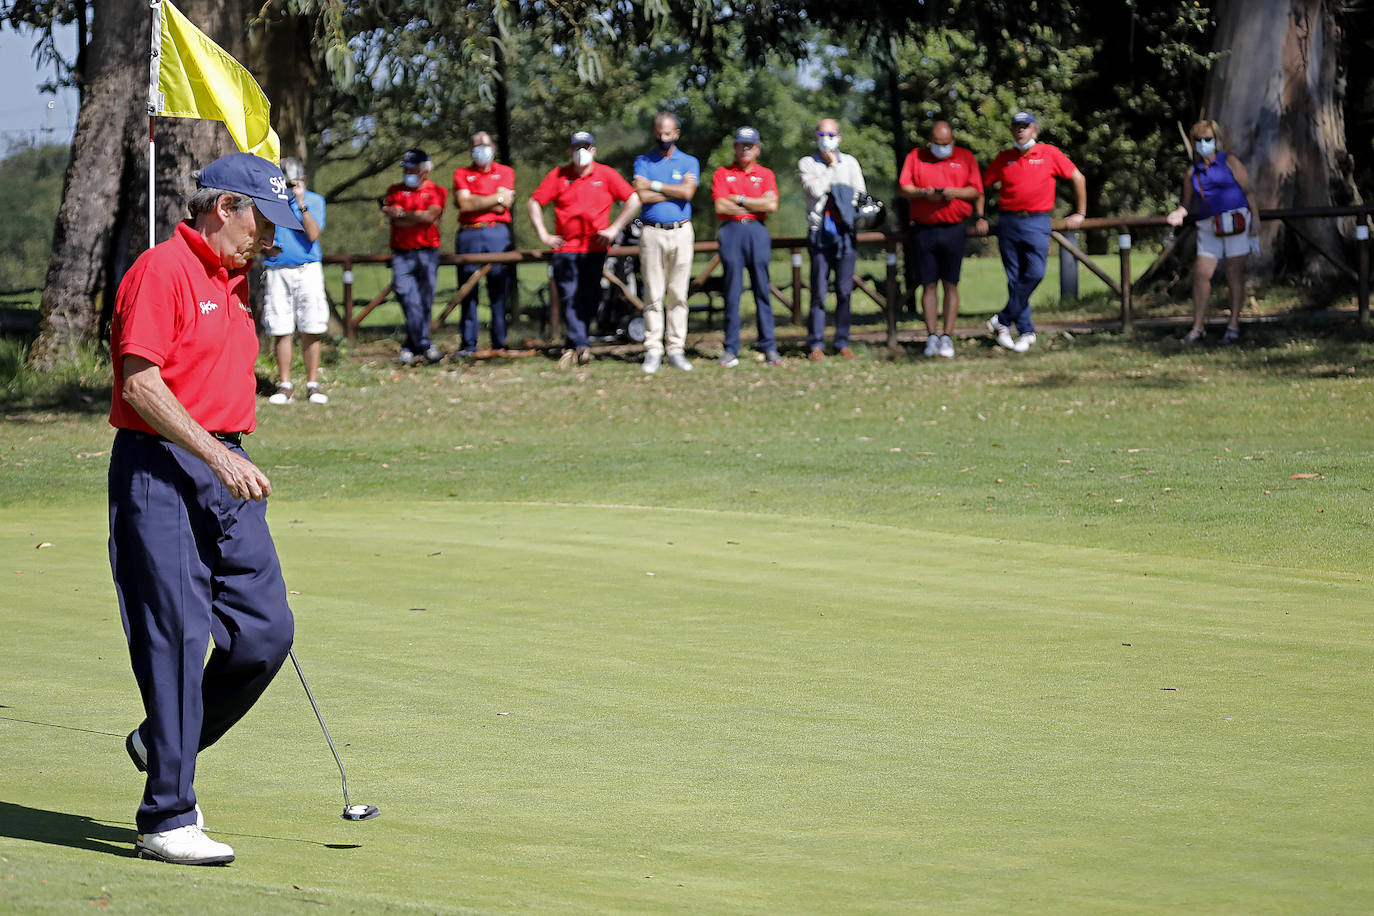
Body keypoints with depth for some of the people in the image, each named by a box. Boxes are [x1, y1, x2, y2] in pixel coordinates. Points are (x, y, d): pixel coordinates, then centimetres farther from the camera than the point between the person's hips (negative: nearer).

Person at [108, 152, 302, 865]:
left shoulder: (232, 282, 19)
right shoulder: (161, 271, -10)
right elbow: (140, 384, -19)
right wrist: (218, 457, -23)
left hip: (225, 471, 9)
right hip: (160, 467, -9)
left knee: (265, 629, 2)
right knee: (178, 639, -9)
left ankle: (165, 743, 24)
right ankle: (167, 820, -5)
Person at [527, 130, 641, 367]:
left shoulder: (606, 175, 5)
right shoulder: (558, 176, 7)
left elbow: (633, 201, 7)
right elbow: (533, 203, 11)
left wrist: (614, 229, 0)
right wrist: (543, 234, 3)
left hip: (595, 248, 0)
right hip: (565, 247, 0)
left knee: (588, 300, 0)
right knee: (569, 298, -10)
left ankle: (573, 347, 10)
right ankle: (581, 346, -15)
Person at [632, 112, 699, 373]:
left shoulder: (689, 162, 11)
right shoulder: (643, 162, 9)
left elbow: (687, 192, -8)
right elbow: (643, 196, -8)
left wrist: (655, 185, -6)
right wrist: (676, 190, -6)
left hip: (681, 233, 1)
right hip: (652, 234, -1)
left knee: (678, 293, -1)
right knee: (653, 295, -3)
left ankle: (676, 349, 2)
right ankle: (653, 351, -2)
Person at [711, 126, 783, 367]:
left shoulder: (766, 174, 13)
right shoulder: (722, 174, 9)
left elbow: (771, 205, -3)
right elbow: (721, 206, -4)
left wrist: (740, 200, -3)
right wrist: (756, 206, -1)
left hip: (757, 232, 1)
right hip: (731, 232, -1)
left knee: (762, 290, -2)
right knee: (732, 291, -3)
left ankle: (769, 348, -1)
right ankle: (731, 350, -1)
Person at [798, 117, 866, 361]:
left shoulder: (850, 163, 15)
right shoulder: (807, 163, 8)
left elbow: (861, 195, 11)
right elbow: (815, 190, -9)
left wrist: (831, 189, -4)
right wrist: (832, 167, -1)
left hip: (845, 233, 2)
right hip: (820, 233, -2)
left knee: (845, 291, 0)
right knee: (819, 291, -5)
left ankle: (842, 343, 6)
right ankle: (815, 344, -3)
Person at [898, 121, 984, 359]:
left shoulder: (965, 157, 10)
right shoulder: (915, 157, 10)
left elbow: (976, 191, 7)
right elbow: (903, 187, 1)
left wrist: (956, 192, -13)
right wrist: (924, 193, -16)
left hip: (953, 230, -1)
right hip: (923, 230, 1)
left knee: (950, 284, -4)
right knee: (928, 285, 0)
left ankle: (947, 337, -3)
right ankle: (932, 336, 3)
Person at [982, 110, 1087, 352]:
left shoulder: (1049, 154, 4)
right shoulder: (1004, 159, 9)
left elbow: (1078, 178, 11)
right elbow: (982, 185, 16)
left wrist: (1080, 213, 11)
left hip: (1036, 223, -2)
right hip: (1008, 222, 2)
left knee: (1035, 273, -18)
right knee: (1015, 278, 0)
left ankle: (1004, 320, -9)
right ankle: (1026, 331, 5)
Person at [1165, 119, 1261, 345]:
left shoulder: (1229, 162, 3)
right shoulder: (1192, 172, 13)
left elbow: (1248, 192, 1)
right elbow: (1188, 204, 16)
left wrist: (1255, 220, -9)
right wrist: (1179, 214, -7)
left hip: (1235, 222, -3)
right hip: (1209, 230, 4)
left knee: (1235, 274, -3)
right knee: (1201, 273, -5)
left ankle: (1234, 325, 3)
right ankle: (1197, 328, 1)